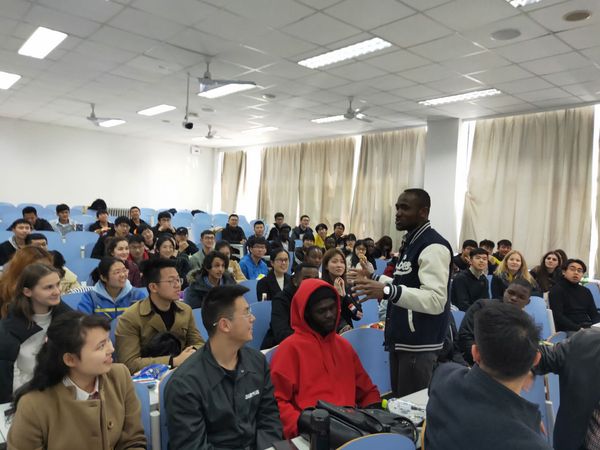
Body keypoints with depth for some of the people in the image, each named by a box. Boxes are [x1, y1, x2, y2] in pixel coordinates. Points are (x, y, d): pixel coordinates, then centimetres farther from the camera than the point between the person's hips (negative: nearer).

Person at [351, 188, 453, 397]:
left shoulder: (433, 247, -18)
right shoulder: (410, 242, 13)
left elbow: (436, 300, -29)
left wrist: (387, 291, -39)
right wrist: (374, 278, 21)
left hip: (419, 344, -9)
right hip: (401, 339, 9)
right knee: (399, 402, 18)